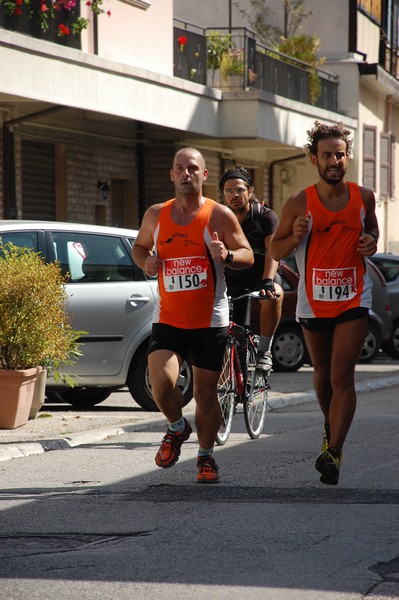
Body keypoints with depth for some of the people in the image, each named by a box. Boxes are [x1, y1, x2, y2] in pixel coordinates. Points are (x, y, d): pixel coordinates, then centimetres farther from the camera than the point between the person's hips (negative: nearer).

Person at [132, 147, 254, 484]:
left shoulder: (220, 216, -3)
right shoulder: (156, 215, 6)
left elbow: (248, 256, 0)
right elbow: (139, 246, 22)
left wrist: (227, 255, -22)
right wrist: (145, 261, -1)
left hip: (210, 320, -1)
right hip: (168, 319, 2)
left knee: (206, 393, 4)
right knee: (161, 383, -17)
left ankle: (206, 456, 24)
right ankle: (177, 428, 14)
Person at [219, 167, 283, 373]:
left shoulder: (265, 216, -12)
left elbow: (272, 251, -25)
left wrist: (267, 282, -42)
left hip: (261, 273, -2)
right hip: (232, 279, 2)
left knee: (274, 296, -36)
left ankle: (264, 350, -19)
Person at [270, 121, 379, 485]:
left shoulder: (363, 198, -2)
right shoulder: (299, 204, -8)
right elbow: (275, 251, 0)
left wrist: (371, 242, -5)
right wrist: (295, 238, -21)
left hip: (353, 299, -1)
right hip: (314, 301, 1)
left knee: (342, 376, -13)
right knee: (323, 373, 17)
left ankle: (333, 453, -17)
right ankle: (330, 427, 43)